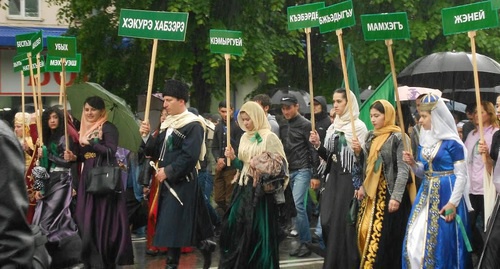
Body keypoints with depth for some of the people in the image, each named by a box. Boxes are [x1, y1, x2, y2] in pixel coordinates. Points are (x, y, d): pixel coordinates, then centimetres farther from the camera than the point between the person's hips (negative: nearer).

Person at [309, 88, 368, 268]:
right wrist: (318, 145, -1)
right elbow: (329, 156, 14)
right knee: (328, 221, 4)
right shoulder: (333, 127, 13)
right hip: (334, 178, 7)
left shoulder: (358, 126, -7)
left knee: (345, 223, -6)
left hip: (350, 179, -7)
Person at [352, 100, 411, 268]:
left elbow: (403, 170, -15)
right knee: (365, 230, 5)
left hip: (388, 193, -7)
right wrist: (358, 152, -2)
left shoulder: (398, 138, -10)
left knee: (384, 237, -6)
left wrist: (396, 197, -22)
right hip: (372, 193, 7)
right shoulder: (371, 137, 12)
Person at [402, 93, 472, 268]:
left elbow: (461, 175, -12)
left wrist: (453, 203, -18)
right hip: (426, 195, 7)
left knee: (442, 243, -2)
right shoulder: (424, 142, 10)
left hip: (445, 195, -7)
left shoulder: (451, 143, -12)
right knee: (415, 240, 5)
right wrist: (412, 164, -4)